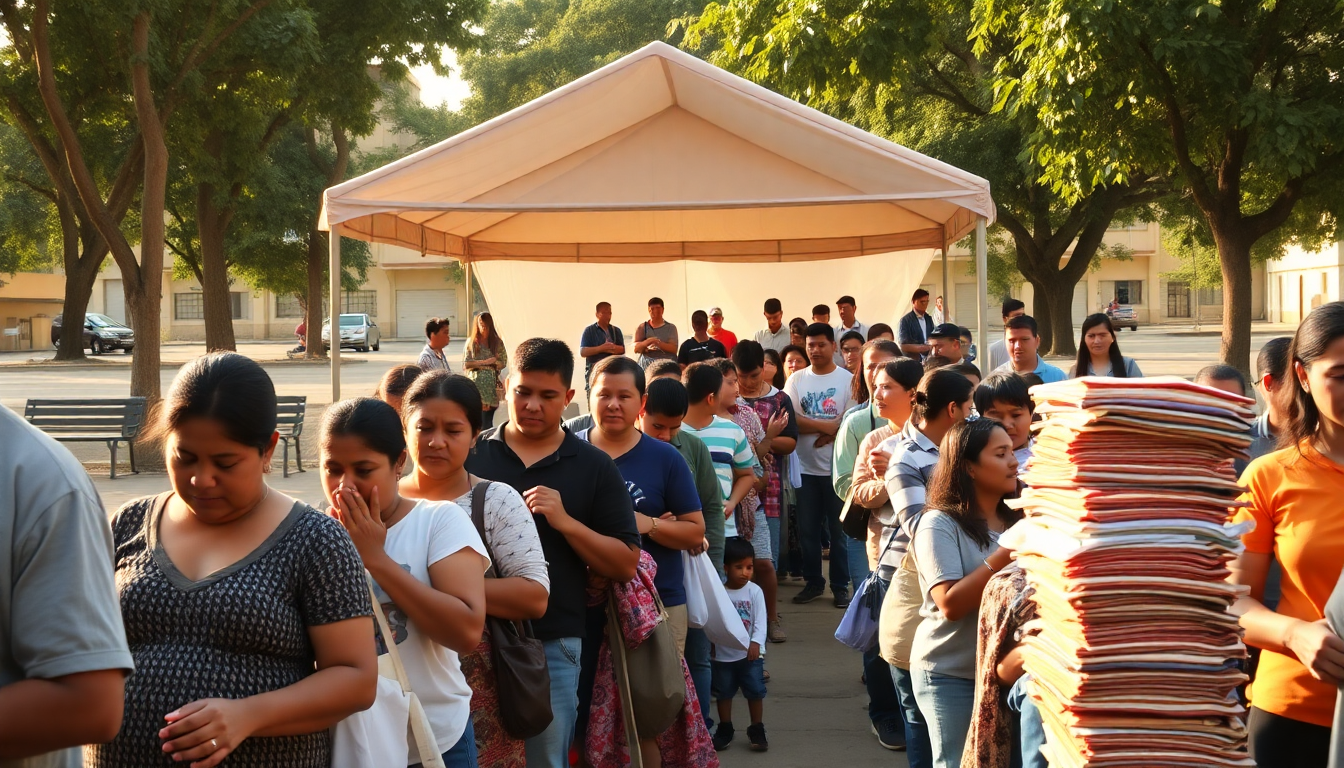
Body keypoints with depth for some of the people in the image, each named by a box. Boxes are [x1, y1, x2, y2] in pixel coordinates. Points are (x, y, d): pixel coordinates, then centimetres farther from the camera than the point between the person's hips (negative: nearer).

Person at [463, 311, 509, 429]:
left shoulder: (498, 343, 8)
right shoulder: (471, 342, 6)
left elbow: (503, 363, 3)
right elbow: (465, 364, 0)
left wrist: (477, 363, -8)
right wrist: (485, 362, -11)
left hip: (491, 386, 1)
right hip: (475, 384, -1)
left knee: (487, 419, -2)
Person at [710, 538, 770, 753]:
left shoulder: (754, 591, -8)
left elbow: (760, 621, -13)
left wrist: (756, 643, -26)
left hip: (750, 654, -1)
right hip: (724, 653, 1)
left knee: (755, 691, 2)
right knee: (724, 692, 12)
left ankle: (757, 730, 16)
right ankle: (725, 729, 27)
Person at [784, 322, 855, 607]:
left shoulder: (847, 379, -1)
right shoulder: (796, 380, 6)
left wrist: (831, 435, -19)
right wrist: (828, 426, -14)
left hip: (837, 466, -2)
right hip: (805, 466, 2)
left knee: (838, 529, 2)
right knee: (807, 529, 8)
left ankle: (840, 586, 11)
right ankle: (813, 582, 20)